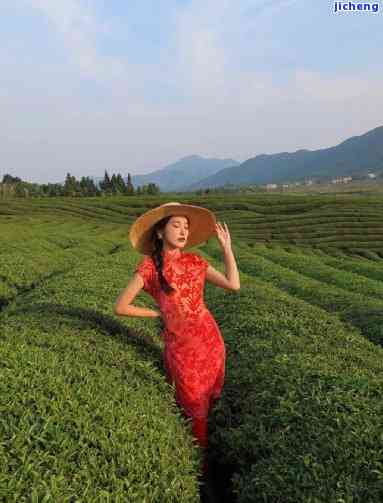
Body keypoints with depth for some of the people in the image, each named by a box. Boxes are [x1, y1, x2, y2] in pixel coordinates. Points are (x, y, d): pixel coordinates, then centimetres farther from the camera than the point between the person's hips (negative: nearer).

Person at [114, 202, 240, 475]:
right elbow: (121, 307, -9)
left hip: (211, 338, 4)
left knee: (209, 400, 20)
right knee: (195, 408, 14)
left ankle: (204, 451, 47)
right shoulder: (149, 267, -11)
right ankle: (199, 461, 41)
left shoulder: (195, 261, 1)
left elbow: (234, 285, -3)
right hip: (181, 345, -4)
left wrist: (226, 246, -4)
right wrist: (159, 313, -4)